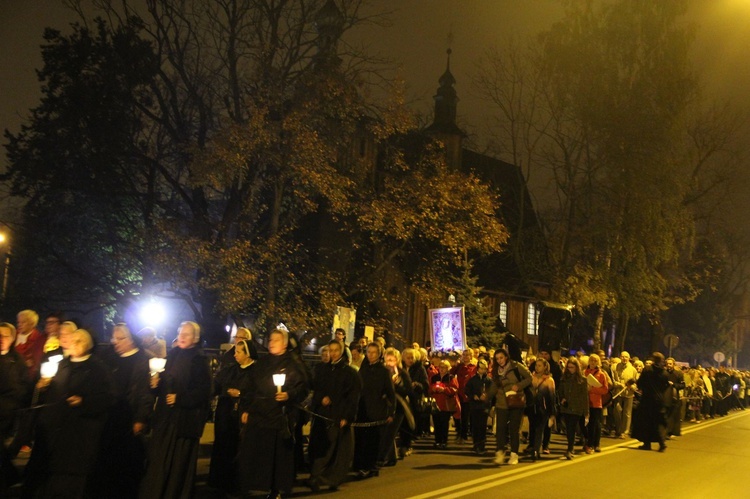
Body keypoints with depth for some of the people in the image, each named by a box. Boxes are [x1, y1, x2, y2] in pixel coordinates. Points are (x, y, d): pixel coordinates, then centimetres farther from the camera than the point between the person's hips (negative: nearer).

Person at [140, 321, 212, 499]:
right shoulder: (171, 355, 10)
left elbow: (203, 391, -13)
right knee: (159, 459, 8)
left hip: (185, 418, -5)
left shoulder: (200, 360, -8)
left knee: (179, 462, 1)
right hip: (165, 416, 6)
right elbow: (163, 384, 13)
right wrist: (155, 384, -8)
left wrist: (180, 399, -19)